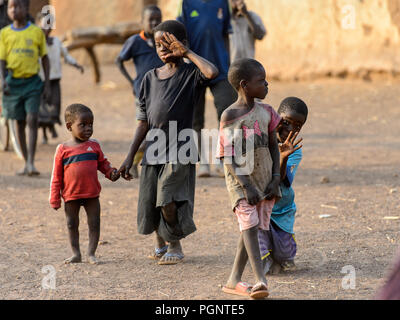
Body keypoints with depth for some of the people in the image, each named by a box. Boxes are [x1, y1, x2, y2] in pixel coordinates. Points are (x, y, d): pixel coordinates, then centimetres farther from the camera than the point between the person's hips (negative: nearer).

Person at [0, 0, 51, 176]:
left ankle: (31, 163, -18)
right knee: (20, 122, 7)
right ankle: (26, 163, 16)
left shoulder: (37, 32, 3)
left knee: (32, 120, -14)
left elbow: (44, 58, 9)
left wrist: (47, 84, 3)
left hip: (32, 82, -2)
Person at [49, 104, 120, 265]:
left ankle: (91, 253, 11)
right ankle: (76, 254, 18)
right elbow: (56, 176, 0)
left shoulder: (94, 145, 1)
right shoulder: (63, 149, -5)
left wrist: (111, 172, -7)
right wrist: (55, 199, -1)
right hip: (71, 195, -1)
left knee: (94, 223, 2)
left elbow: (102, 163, 15)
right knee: (72, 224, 7)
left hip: (92, 194, 1)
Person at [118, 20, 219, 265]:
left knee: (168, 200, -17)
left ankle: (175, 245, 7)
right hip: (153, 151, 5)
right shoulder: (151, 77, 11)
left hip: (179, 152, -5)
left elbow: (212, 72, -29)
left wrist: (187, 53, -15)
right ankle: (160, 242, 33)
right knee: (149, 203, 6)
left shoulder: (190, 73, -3)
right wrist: (130, 157, 10)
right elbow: (144, 122, 13)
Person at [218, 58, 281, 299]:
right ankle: (261, 280, -24)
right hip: (240, 180, -5)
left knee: (252, 228, 6)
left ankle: (234, 281, 15)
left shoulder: (266, 112, 6)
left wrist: (276, 178, 0)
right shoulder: (230, 116, -10)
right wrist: (246, 186, -19)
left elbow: (274, 146, 12)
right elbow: (228, 157, -12)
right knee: (249, 224, -16)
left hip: (264, 178, 5)